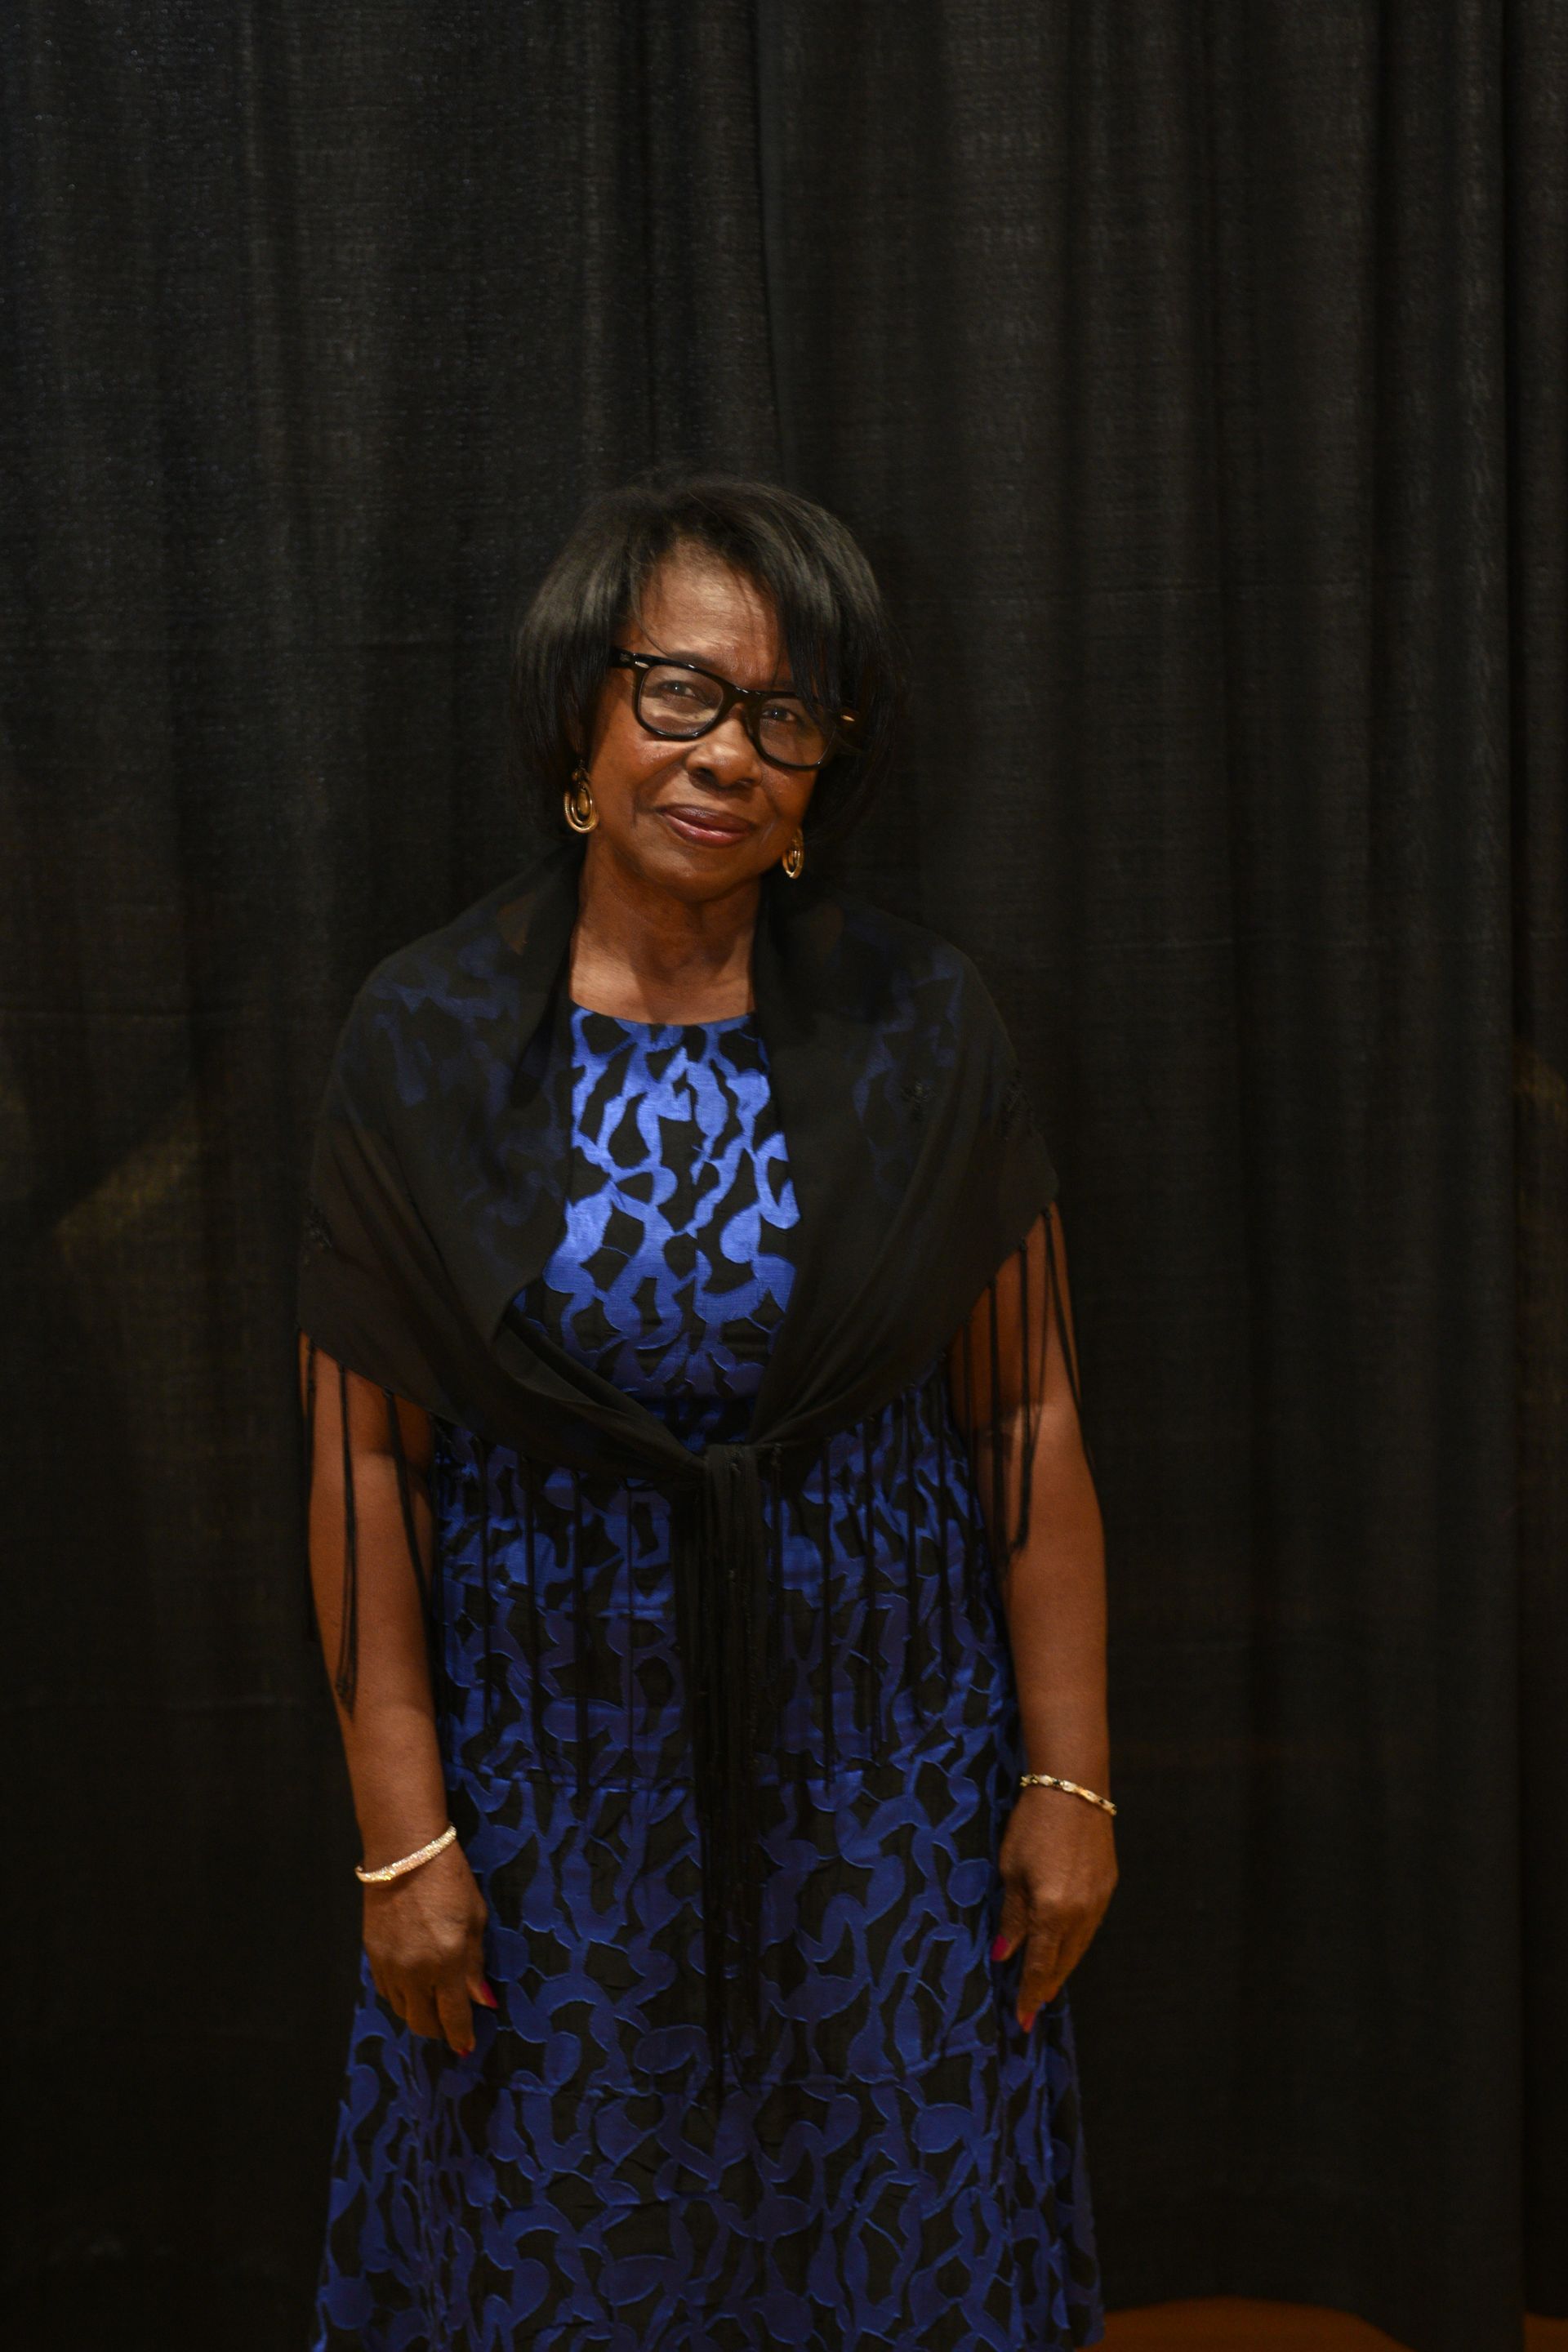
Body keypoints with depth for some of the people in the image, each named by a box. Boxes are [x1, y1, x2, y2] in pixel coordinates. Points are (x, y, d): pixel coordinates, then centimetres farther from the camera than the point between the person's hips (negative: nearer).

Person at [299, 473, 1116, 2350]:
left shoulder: (919, 1025, -7)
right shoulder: (422, 1038, -8)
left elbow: (1028, 1419, -4)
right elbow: (365, 1460, -6)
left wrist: (1069, 1778, -4)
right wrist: (401, 1829, -6)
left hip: (881, 1761, 1)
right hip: (554, 1761, 0)